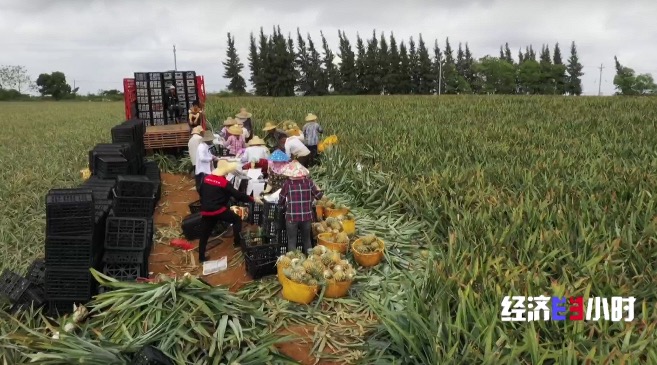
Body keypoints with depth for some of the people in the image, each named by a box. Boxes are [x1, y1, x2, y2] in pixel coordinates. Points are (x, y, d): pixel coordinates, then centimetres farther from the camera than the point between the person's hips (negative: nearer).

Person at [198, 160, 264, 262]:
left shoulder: (206, 178, 6)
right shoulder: (224, 182, -10)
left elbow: (201, 193, 17)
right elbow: (238, 195, -11)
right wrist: (253, 199, -5)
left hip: (206, 211, 6)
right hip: (219, 210, -6)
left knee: (204, 234, 13)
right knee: (237, 220, 14)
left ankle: (201, 257, 17)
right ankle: (237, 241, 16)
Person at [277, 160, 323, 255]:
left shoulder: (287, 183, -8)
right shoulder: (308, 182, -3)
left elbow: (281, 200, 1)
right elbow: (318, 196, 5)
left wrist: (283, 204, 22)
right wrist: (320, 191, 26)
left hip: (292, 216, -2)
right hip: (306, 216, 2)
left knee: (292, 240, 9)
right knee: (306, 239, 18)